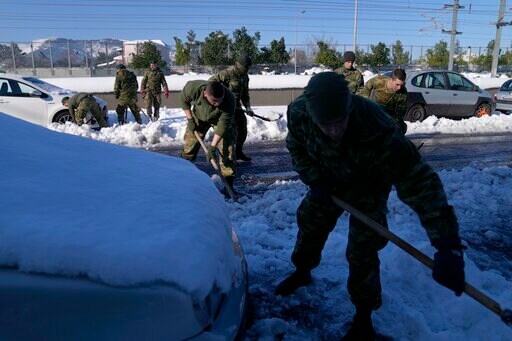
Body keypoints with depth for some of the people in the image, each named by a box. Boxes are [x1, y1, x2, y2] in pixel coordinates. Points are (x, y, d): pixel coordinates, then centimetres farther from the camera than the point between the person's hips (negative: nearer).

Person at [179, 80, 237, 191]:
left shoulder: (229, 99, -41)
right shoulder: (193, 87, -37)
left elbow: (223, 125, -34)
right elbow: (183, 99, -12)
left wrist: (212, 146, -35)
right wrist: (190, 119, -14)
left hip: (220, 119, -1)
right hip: (198, 117, 2)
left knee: (227, 149, -11)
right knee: (189, 146, 4)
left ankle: (228, 184, -3)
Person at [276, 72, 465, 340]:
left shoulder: (379, 132, -45)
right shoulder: (298, 112, -31)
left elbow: (420, 183, -45)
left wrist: (448, 247, -52)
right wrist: (314, 179, -22)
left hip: (367, 188, -4)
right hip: (326, 181, 4)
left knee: (362, 253, -4)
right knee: (309, 225, 17)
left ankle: (363, 317, 21)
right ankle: (302, 272, 48)